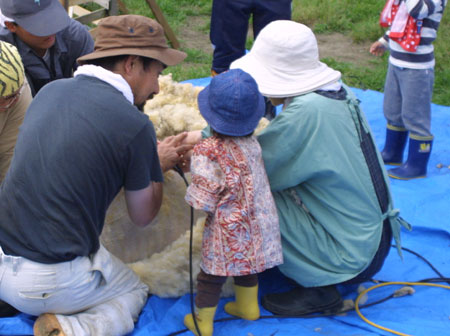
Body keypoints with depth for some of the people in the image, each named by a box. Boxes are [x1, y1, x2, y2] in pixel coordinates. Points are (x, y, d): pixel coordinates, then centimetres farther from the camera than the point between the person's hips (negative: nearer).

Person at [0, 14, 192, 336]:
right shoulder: (135, 125, -14)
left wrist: (154, 156, 25)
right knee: (134, 292, 24)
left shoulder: (50, 90, 3)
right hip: (53, 282, -6)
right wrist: (160, 165, 19)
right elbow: (143, 216, 1)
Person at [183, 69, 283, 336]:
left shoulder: (207, 153, -21)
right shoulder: (252, 144, -3)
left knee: (211, 275, 10)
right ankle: (248, 306, 46)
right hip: (259, 223, 6)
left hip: (228, 229, -6)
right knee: (247, 267, 28)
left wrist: (191, 193, 1)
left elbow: (203, 201, -22)